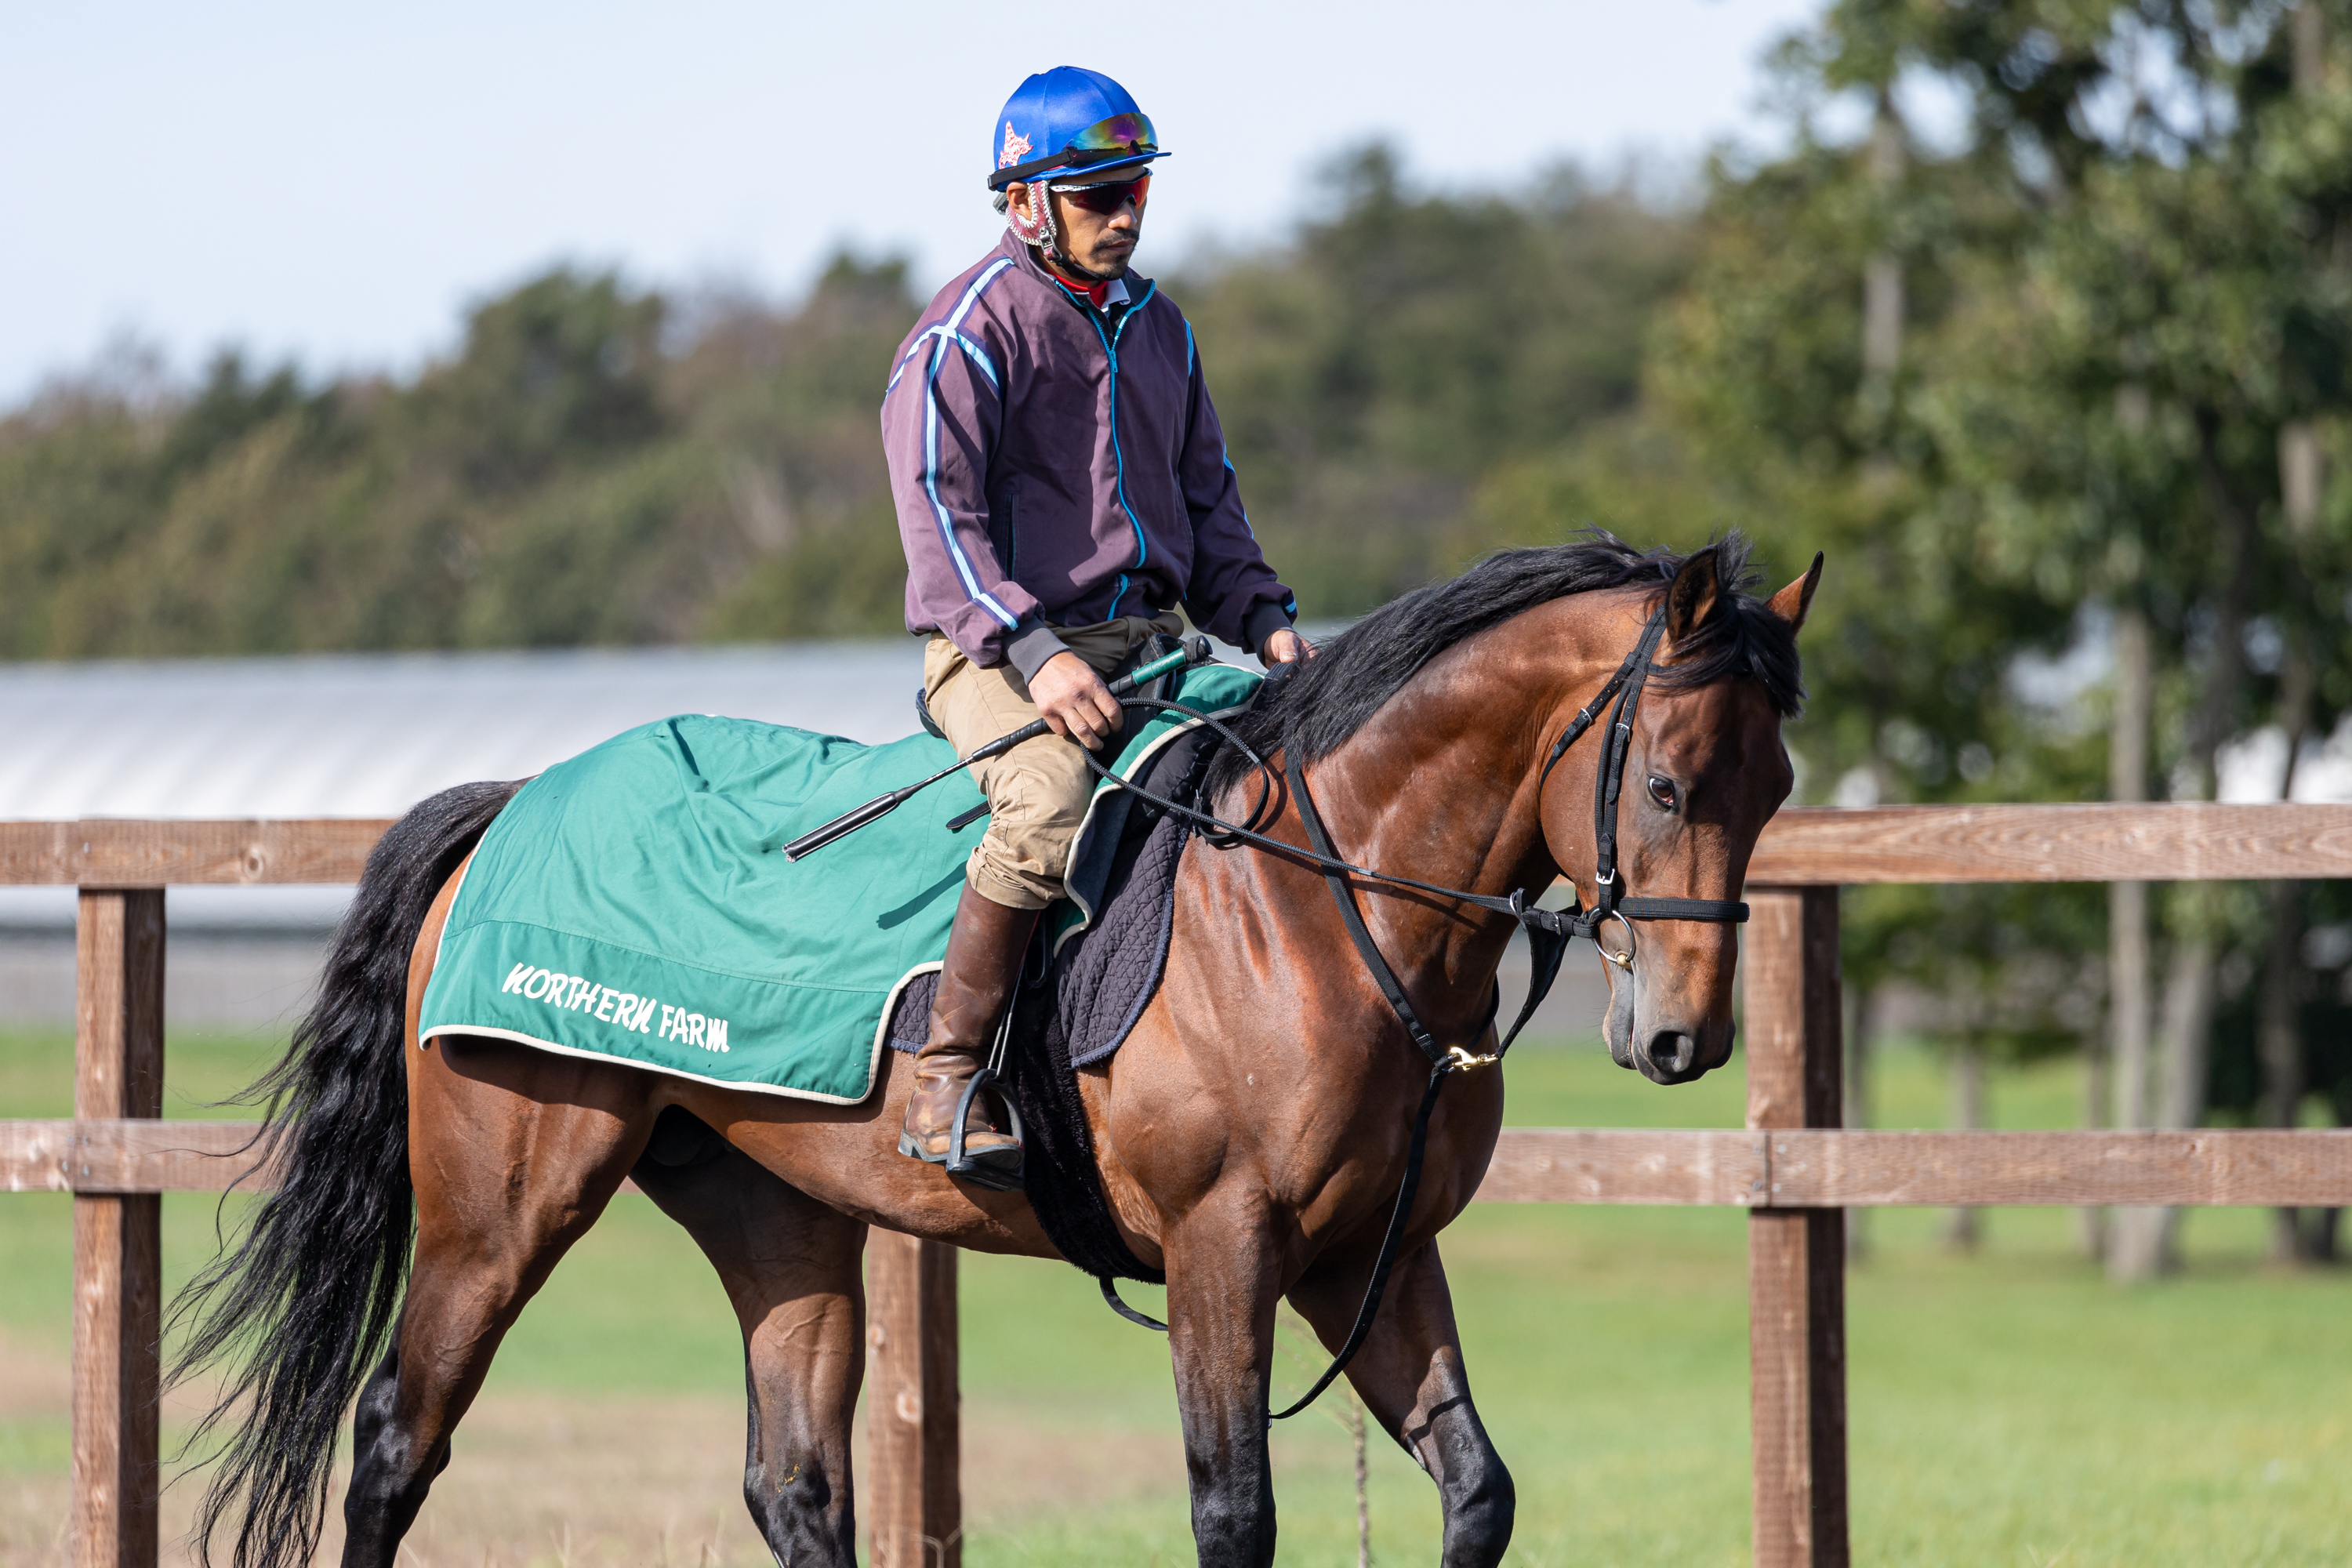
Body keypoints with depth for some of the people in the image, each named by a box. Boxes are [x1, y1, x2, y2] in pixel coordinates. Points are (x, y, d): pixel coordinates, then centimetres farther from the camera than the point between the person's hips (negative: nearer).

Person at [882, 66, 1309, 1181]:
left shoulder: (1157, 329, 18)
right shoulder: (968, 332, -5)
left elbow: (1207, 499, 25)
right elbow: (939, 514, -13)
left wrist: (1262, 619, 7)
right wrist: (1032, 650, -25)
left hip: (1150, 643, 7)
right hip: (998, 651, -7)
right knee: (1050, 801, -36)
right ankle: (944, 1081, -28)